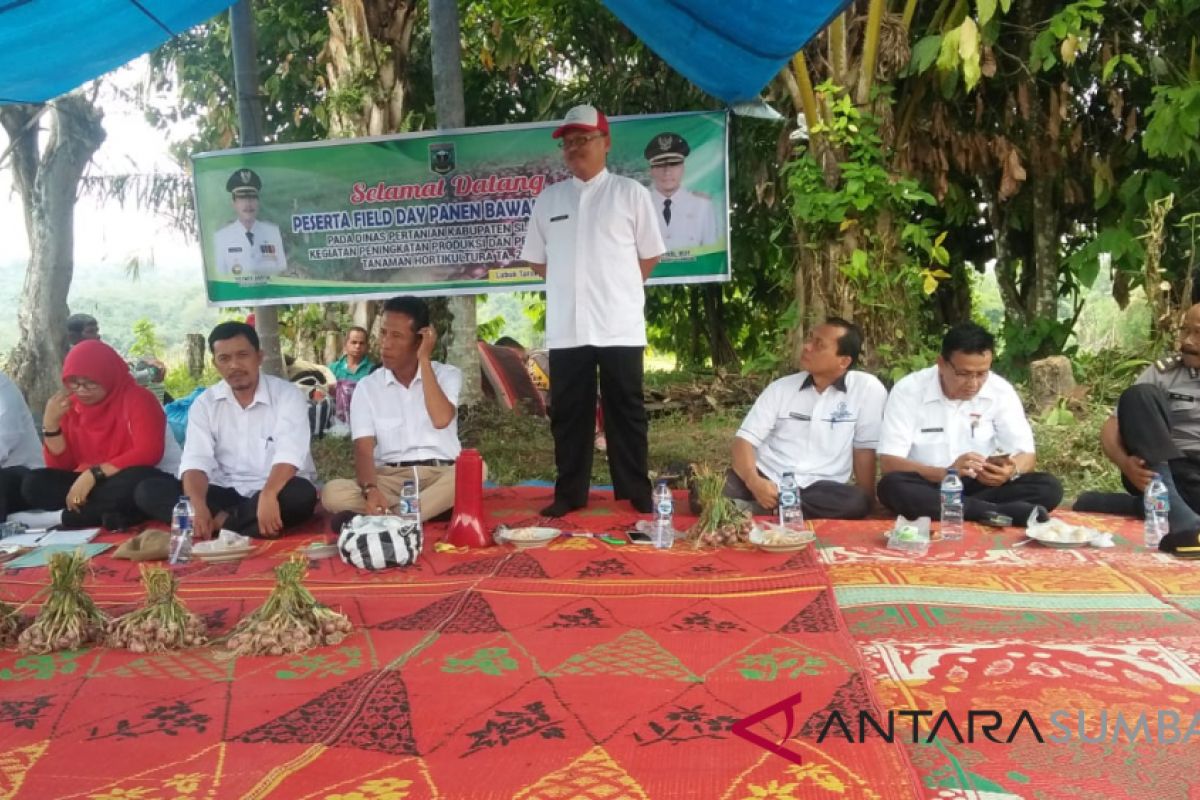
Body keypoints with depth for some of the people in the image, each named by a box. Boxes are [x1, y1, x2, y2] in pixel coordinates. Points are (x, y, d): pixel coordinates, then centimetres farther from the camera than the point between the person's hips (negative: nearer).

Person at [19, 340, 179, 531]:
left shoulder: (137, 398, -10)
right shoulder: (70, 406, 6)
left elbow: (149, 453, -21)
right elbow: (61, 465, 5)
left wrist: (94, 474, -25)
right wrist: (51, 423, -9)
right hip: (89, 483, 5)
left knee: (133, 482, -39)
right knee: (34, 483, -15)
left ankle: (64, 517, -20)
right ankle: (109, 514, -26)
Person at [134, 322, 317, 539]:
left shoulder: (287, 395, -7)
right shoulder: (204, 403, 3)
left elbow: (288, 454, -23)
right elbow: (196, 461, -9)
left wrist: (268, 496, -42)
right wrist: (199, 508, -29)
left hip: (274, 491, -3)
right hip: (226, 492, 3)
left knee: (301, 494, -37)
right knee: (149, 491, -14)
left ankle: (219, 521, -26)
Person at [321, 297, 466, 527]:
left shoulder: (447, 374, 3)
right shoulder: (367, 386, 5)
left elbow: (441, 420, -18)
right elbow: (364, 449, -6)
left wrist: (424, 361, -11)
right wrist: (371, 490, -27)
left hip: (440, 475, 0)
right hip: (390, 478, 1)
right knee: (333, 493, -27)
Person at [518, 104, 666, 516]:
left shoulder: (630, 192, 2)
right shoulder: (548, 199, 11)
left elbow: (650, 255, 6)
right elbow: (535, 259, 16)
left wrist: (617, 285, 4)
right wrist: (571, 283, 8)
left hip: (620, 326, -3)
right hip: (566, 328, 3)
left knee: (625, 411, 4)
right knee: (568, 413, 7)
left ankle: (635, 494, 13)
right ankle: (569, 494, 18)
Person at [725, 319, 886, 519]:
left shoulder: (867, 389, -2)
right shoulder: (781, 387, 7)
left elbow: (864, 449, 2)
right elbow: (745, 439, 1)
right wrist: (754, 481, -17)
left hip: (819, 489, 1)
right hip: (766, 478, -1)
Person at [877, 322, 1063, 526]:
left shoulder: (1001, 391, -4)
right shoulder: (908, 390, -12)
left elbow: (1026, 454, -3)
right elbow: (889, 462, -17)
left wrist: (1011, 471, -28)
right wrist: (944, 473, -34)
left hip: (981, 487, 2)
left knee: (1049, 487, -20)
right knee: (892, 486, -34)